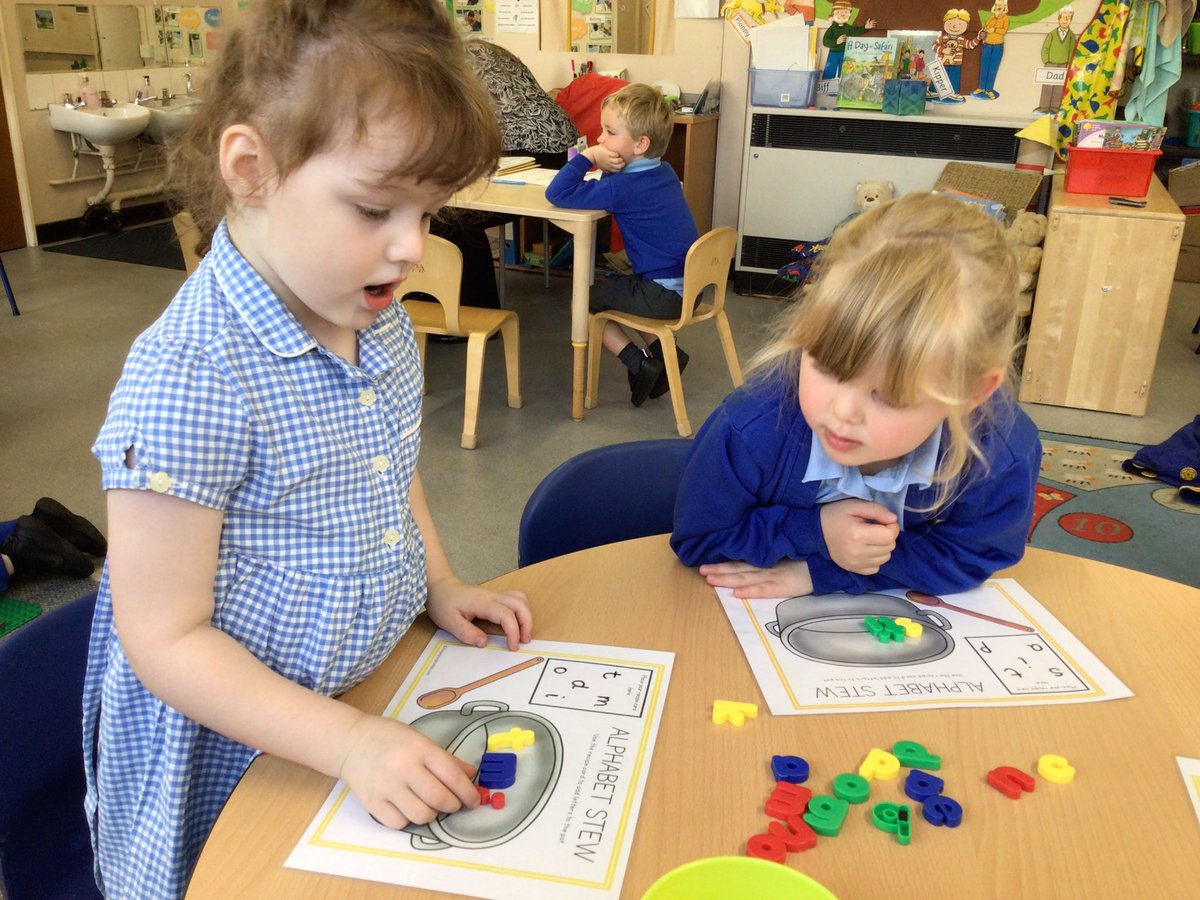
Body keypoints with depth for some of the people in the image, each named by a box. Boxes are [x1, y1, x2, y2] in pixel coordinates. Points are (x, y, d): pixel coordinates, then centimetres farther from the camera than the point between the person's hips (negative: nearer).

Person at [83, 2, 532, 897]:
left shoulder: (381, 321, -5)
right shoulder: (188, 375, -29)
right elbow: (164, 638, -24)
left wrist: (441, 584, 3)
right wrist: (347, 742, -28)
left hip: (375, 703, 7)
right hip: (239, 754, -7)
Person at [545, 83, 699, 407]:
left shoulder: (624, 187, -20)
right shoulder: (664, 172, 7)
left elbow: (557, 194, -21)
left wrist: (589, 156, -14)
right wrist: (609, 169, 0)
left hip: (664, 295, -9)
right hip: (690, 285, 9)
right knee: (618, 285, 32)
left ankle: (640, 365, 4)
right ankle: (664, 353, 21)